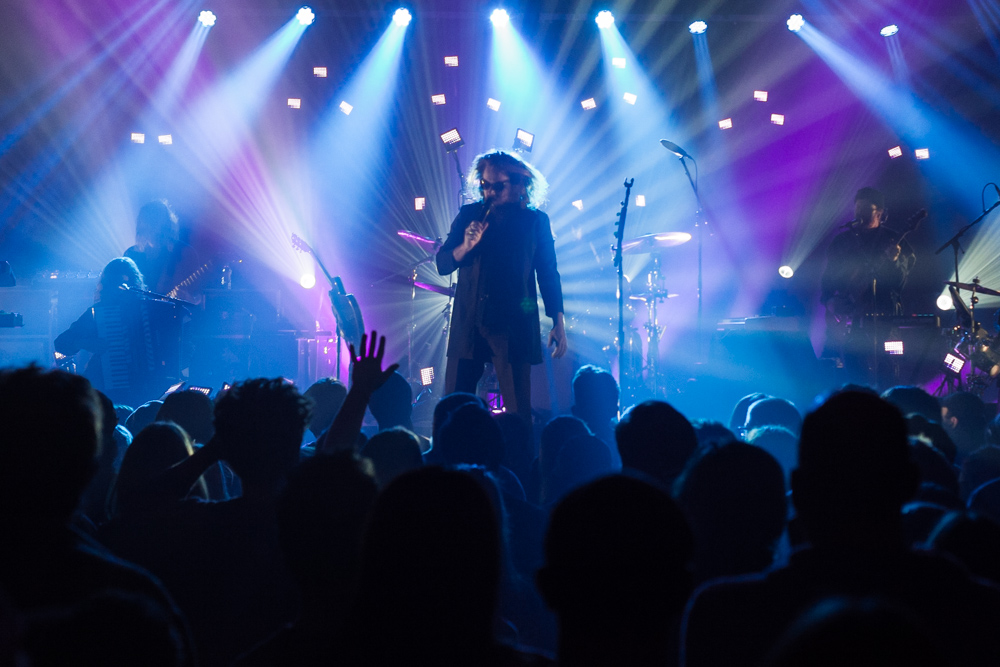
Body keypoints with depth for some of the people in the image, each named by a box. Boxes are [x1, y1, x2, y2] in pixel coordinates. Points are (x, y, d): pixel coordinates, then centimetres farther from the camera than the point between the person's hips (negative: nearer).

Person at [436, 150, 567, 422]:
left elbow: (548, 274, 7)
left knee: (518, 412, -5)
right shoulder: (469, 215, 10)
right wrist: (466, 246, -12)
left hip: (514, 326, -2)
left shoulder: (535, 221, 5)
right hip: (468, 325, 2)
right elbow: (442, 264, 7)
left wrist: (558, 323, 1)